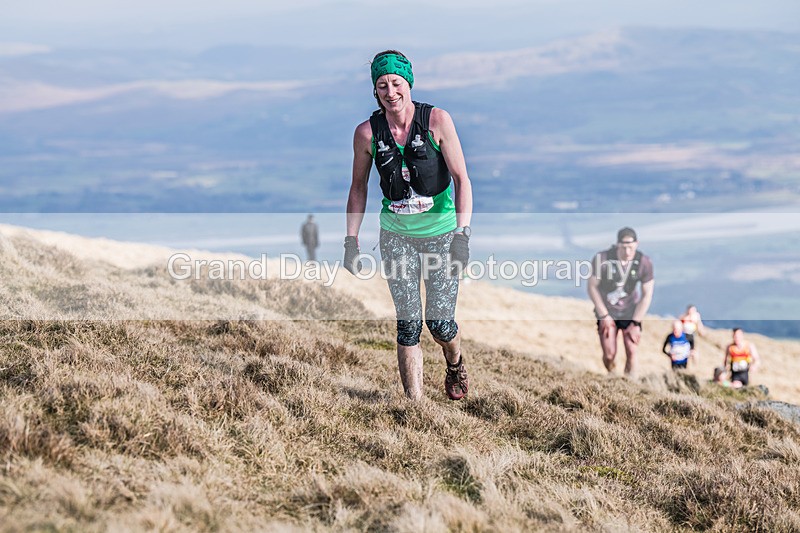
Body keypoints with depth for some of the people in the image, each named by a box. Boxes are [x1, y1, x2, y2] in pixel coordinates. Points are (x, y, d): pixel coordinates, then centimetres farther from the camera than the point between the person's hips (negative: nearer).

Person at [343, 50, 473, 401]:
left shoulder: (437, 120, -13)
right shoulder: (367, 132, -7)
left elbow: (461, 179, -12)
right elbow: (359, 187, 6)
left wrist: (462, 234, -21)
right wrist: (351, 240, 2)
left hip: (441, 231, -1)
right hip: (396, 234, 1)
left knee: (439, 323, 0)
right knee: (408, 323, -6)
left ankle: (455, 364, 34)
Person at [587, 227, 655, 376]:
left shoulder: (644, 262, -16)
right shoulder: (602, 259, -21)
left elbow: (647, 295, -8)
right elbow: (592, 287, -8)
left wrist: (635, 323, -10)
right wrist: (604, 316, -9)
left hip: (631, 313, 1)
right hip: (607, 312, -1)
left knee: (631, 351, -11)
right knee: (609, 354, -6)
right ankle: (611, 375, 26)